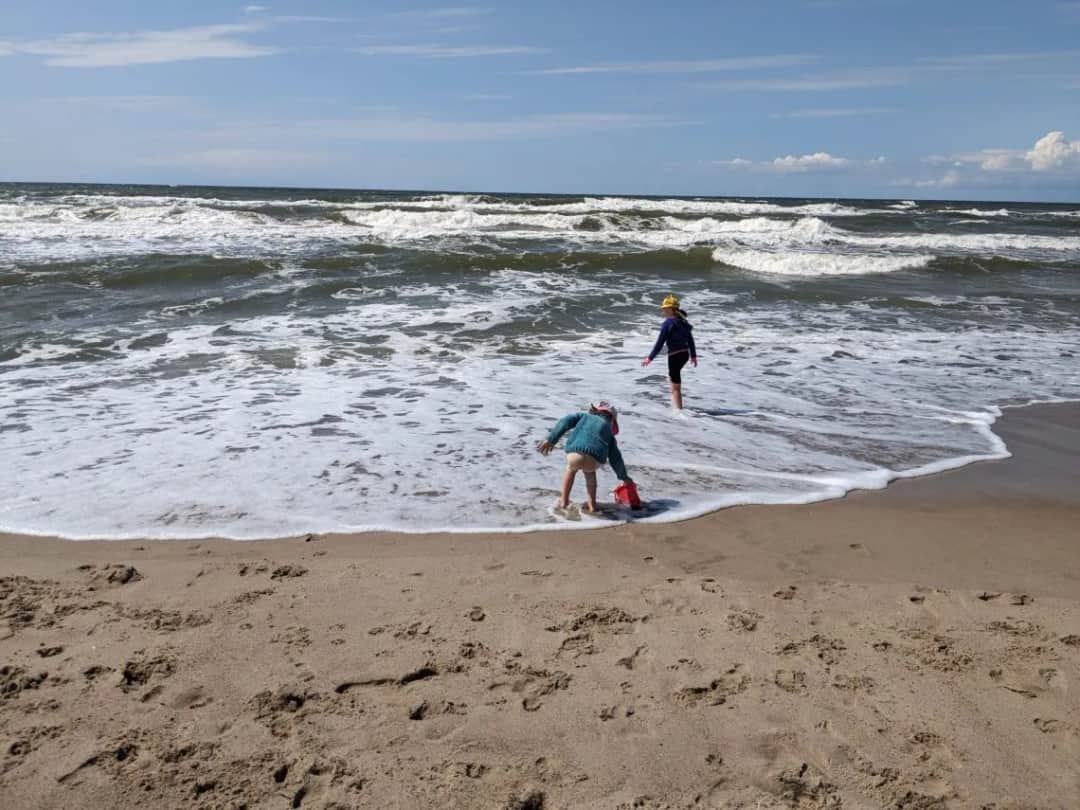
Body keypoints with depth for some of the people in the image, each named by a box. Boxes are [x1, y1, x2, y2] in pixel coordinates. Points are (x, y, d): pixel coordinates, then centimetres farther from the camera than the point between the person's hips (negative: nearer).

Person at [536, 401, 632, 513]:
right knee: (589, 471, 38)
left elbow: (565, 422, 16)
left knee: (571, 468, 36)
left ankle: (564, 500, 38)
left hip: (575, 454, -1)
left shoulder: (584, 416, 33)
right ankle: (592, 504, 37)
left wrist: (550, 440, 11)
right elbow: (615, 457, 32)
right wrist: (624, 476, 44)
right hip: (595, 460, 1)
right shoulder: (608, 431, 33)